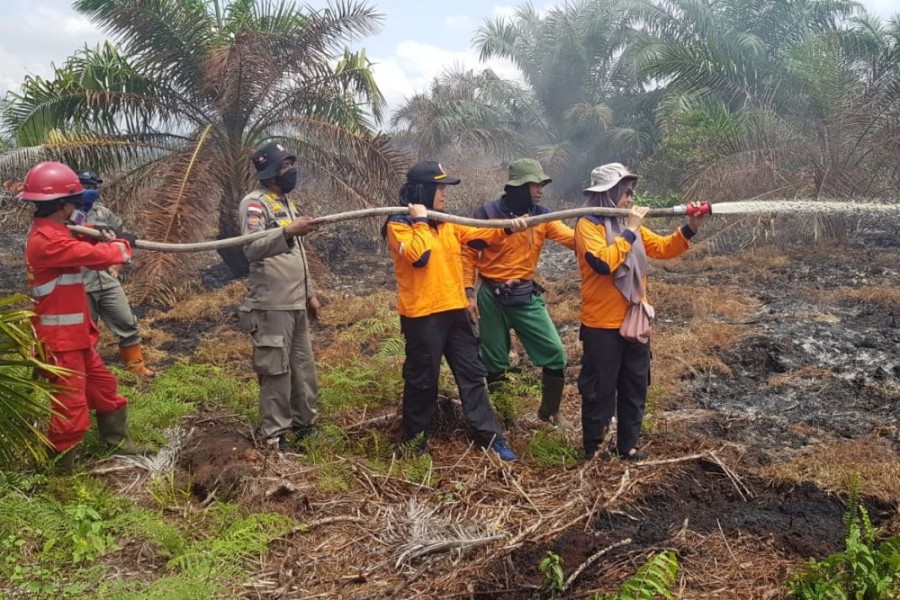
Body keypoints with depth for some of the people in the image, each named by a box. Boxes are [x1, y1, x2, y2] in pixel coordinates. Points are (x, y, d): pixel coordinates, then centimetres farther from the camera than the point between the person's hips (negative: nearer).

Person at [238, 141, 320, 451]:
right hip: (272, 306, -9)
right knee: (276, 371, -2)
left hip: (296, 304, 9)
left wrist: (310, 293, 23)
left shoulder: (287, 203, 18)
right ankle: (275, 436, 9)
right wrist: (288, 231, -42)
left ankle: (304, 424, 30)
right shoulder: (255, 203, -11)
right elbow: (252, 248, -29)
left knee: (303, 367, 16)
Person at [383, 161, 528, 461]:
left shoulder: (447, 223, 13)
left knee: (472, 372, 9)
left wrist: (508, 229, -11)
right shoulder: (398, 225, -8)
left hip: (454, 311, 7)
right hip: (422, 315, -7)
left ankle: (489, 436, 17)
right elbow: (419, 256, -24)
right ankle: (413, 439, 22)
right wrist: (420, 221, -14)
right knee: (422, 379, 4)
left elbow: (479, 236, 3)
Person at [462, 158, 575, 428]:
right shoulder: (487, 213, -10)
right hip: (491, 297, -3)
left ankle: (550, 411, 21)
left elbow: (574, 239, -12)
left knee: (555, 353, -1)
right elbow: (468, 254, -4)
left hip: (527, 295, 3)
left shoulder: (541, 215, 0)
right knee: (493, 361, 7)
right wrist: (469, 292, -11)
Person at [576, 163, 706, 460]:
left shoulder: (629, 224, 9)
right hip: (602, 324, -8)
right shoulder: (588, 225, -13)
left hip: (634, 321, 8)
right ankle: (592, 450, 16)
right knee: (599, 389, 3)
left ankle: (628, 445, 29)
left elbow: (663, 248, 12)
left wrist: (690, 228, -1)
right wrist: (629, 232, -21)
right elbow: (603, 263, -27)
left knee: (635, 386, 16)